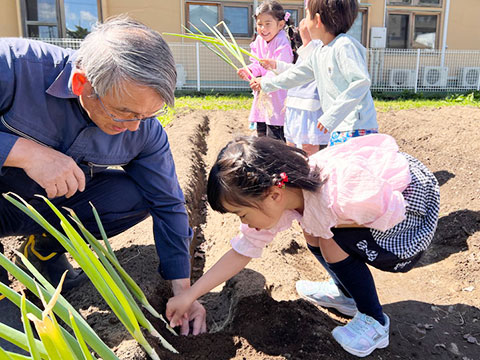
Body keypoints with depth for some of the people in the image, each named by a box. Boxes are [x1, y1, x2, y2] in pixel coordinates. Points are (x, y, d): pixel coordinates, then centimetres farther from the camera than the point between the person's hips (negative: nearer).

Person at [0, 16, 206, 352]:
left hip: (53, 205, 4)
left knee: (137, 195, -18)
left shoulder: (145, 131, -18)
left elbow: (168, 203, -10)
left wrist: (183, 290, -8)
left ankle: (45, 248, 5)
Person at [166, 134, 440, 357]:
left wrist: (333, 223, -21)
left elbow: (392, 212, -21)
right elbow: (241, 253, -7)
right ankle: (345, 293, 25)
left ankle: (374, 322, 1)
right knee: (313, 232, 4)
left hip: (409, 200, -7)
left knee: (333, 243, -22)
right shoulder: (275, 198, -15)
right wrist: (189, 296, -6)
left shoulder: (341, 194, -40)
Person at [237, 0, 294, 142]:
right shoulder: (259, 41, 8)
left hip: (277, 97, -8)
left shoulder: (282, 44, -16)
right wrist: (249, 71, -10)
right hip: (262, 95, 8)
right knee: (261, 133, 16)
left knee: (274, 137, -9)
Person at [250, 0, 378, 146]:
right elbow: (297, 74, 29)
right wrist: (265, 84, 38)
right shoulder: (319, 53, 14)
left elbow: (362, 82, -24)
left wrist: (332, 116, -27)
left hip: (357, 129, -9)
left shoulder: (345, 46, -15)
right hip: (338, 129, 9)